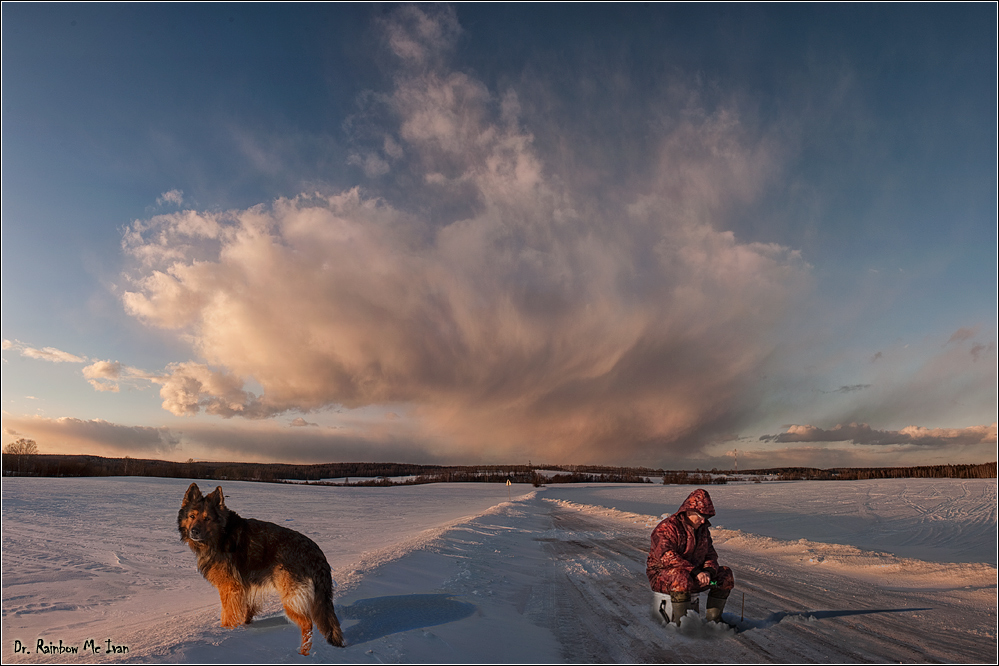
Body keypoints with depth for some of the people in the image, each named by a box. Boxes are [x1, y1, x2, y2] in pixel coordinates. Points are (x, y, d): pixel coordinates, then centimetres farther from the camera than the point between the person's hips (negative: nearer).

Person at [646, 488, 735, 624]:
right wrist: (695, 571, -36)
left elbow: (710, 555, 10)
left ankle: (712, 620, 4)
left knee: (725, 574, -3)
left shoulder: (702, 529, 10)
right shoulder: (667, 528, -17)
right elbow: (666, 556, -30)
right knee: (682, 579, -40)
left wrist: (708, 571, -14)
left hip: (692, 575, 8)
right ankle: (679, 623, -25)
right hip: (661, 575, -8)